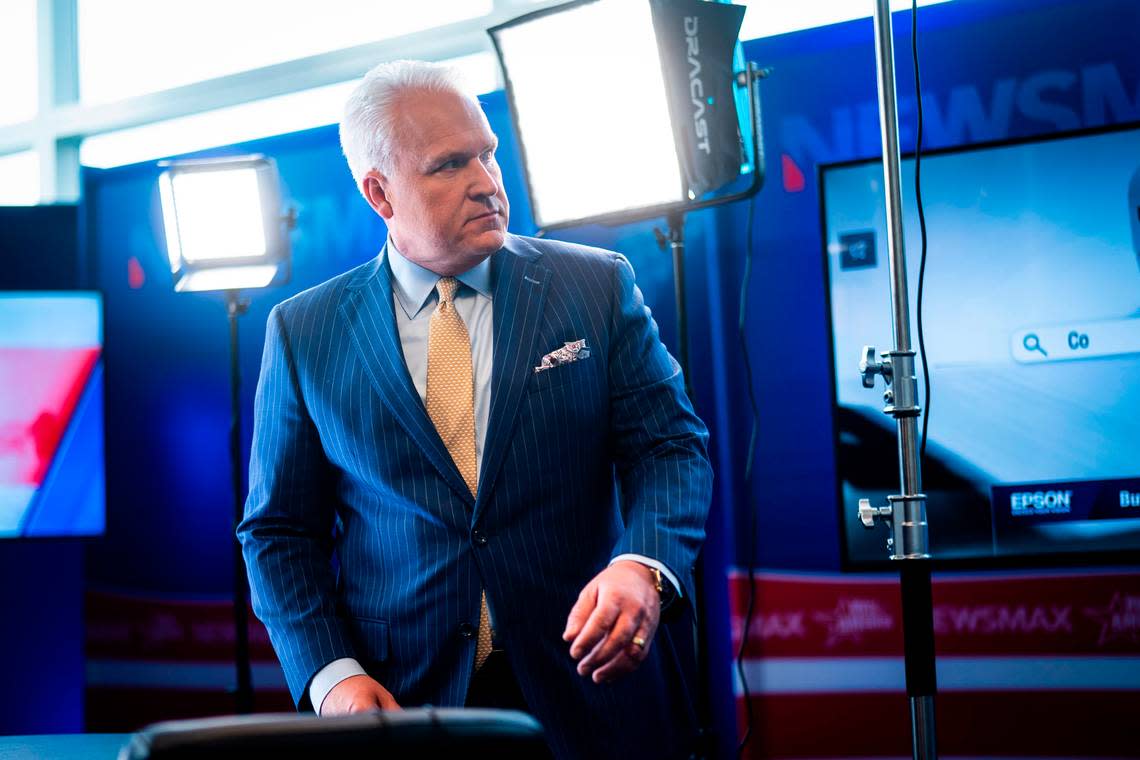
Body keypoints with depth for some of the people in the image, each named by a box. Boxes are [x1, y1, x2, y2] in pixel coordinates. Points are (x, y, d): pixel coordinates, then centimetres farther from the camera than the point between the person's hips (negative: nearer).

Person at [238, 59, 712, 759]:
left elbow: (673, 445, -3)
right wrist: (331, 674, -11)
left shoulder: (599, 287, 0)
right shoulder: (304, 333, 1)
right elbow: (280, 533, 4)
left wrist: (644, 565, -23)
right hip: (401, 699, 0)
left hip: (592, 684, 0)